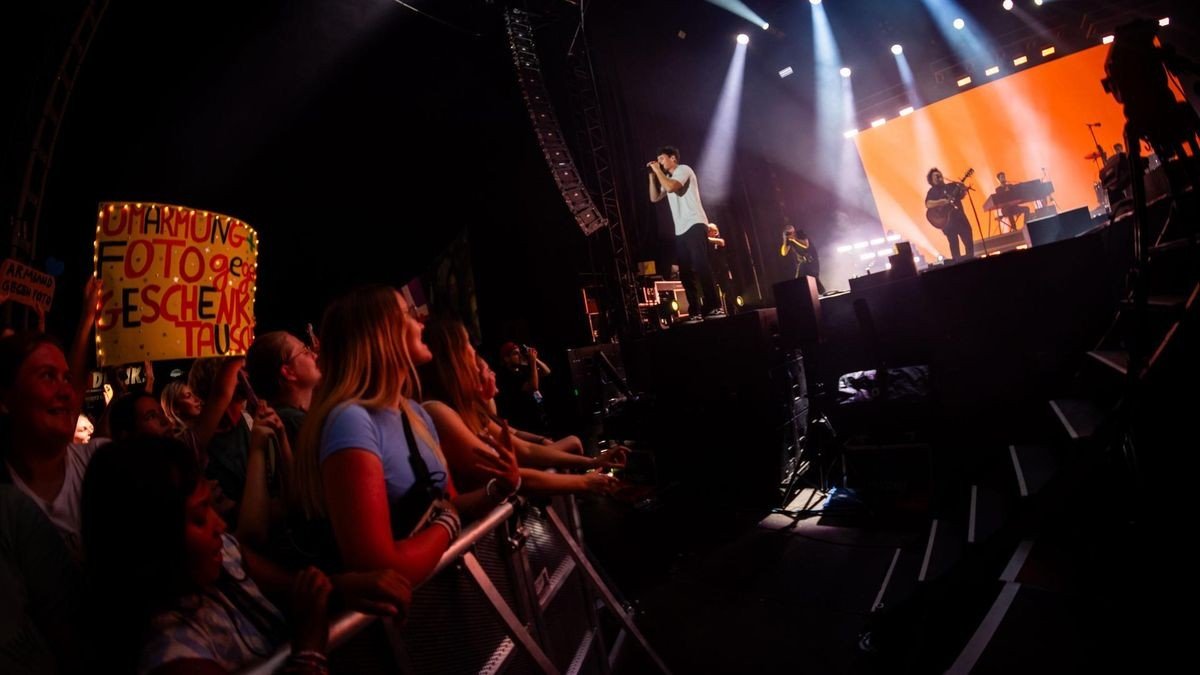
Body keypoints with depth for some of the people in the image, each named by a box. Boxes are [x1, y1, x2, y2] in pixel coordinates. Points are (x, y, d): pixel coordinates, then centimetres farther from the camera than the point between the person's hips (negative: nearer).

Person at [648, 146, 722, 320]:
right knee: (685, 273, 1)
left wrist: (658, 171, -3)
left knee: (701, 266, -18)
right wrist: (652, 175, 15)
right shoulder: (667, 178, 25)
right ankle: (694, 311, 1)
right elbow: (654, 198, 22)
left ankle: (714, 307, -19)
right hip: (680, 231, 9)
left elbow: (671, 188, -16)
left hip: (694, 225, -8)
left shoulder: (683, 169, 1)